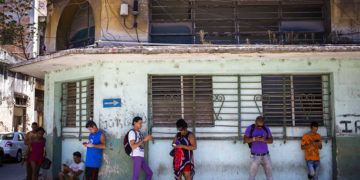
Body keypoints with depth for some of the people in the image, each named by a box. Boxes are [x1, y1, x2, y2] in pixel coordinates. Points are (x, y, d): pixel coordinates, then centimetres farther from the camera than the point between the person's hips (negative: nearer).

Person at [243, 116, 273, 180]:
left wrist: (264, 140, -22)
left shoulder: (266, 129, 3)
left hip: (266, 156, 3)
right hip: (255, 156, -3)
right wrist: (254, 139, -30)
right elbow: (245, 140, -13)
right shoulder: (250, 128, -6)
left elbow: (271, 140, -1)